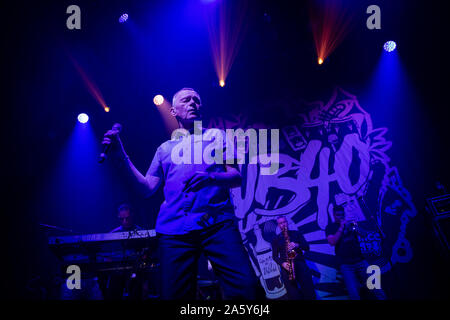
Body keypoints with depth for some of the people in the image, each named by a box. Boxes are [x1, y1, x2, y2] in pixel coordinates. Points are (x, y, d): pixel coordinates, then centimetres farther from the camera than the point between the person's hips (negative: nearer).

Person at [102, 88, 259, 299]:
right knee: (174, 295, -2)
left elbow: (237, 178, 8)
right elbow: (147, 189, 15)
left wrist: (211, 177, -13)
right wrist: (123, 158, 4)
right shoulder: (165, 148, 23)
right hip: (174, 229, 2)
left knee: (245, 287, -20)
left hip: (218, 224, -2)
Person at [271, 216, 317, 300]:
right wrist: (282, 263, -8)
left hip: (300, 264, 0)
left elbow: (307, 247, 9)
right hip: (286, 267, 0)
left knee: (309, 292, -11)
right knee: (293, 295, -8)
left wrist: (297, 245, -11)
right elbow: (275, 256, 11)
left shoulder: (296, 234, 15)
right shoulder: (276, 239, 15)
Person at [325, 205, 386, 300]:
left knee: (377, 290, -2)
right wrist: (341, 228, -13)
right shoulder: (330, 227, 6)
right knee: (354, 294, -12)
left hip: (360, 260, 3)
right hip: (346, 264, -3)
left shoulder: (349, 223, 15)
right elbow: (332, 242, -10)